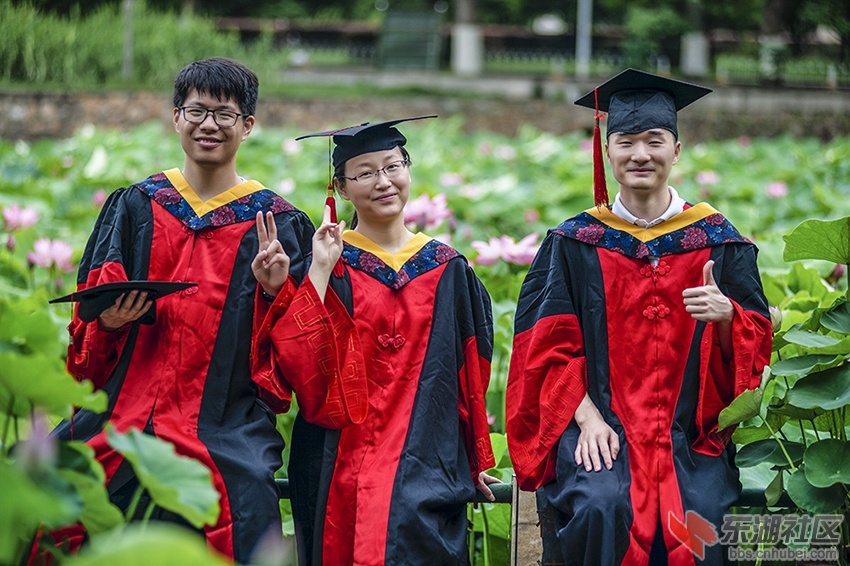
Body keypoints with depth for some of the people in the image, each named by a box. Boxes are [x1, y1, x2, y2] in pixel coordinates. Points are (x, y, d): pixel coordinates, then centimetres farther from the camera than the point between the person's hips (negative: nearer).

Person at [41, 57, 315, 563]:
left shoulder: (275, 225, 7)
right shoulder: (134, 208, 12)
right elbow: (88, 316, 13)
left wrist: (275, 291, -13)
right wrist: (106, 322, -8)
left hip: (225, 434, -2)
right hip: (122, 419, 2)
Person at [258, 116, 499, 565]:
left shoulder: (446, 269, 11)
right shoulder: (330, 262, 6)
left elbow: (471, 376, 16)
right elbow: (300, 365, -7)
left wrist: (476, 460, 16)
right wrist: (320, 271, -11)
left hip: (426, 462, 1)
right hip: (343, 463, -1)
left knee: (411, 525, -22)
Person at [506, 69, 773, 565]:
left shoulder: (717, 241, 11)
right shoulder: (575, 243, 9)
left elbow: (755, 343, 8)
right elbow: (552, 346, 3)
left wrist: (726, 315, -15)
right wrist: (587, 419, -12)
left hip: (692, 433, 1)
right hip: (600, 425, 0)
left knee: (699, 519, -28)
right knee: (604, 507, -31)